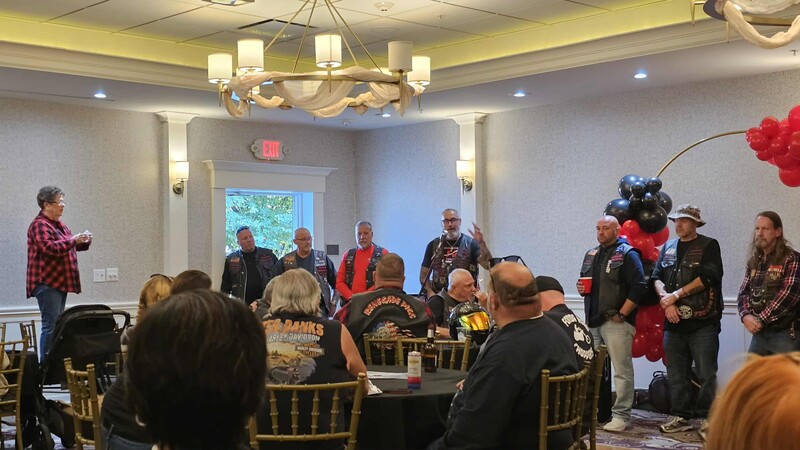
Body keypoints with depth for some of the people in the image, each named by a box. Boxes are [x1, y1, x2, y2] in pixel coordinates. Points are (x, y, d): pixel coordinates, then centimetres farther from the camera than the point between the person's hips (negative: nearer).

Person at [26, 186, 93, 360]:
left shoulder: (59, 224, 17)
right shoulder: (39, 225, -12)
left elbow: (69, 246, 26)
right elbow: (50, 248, -24)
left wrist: (84, 242, 7)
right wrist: (74, 240, -23)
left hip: (59, 282, 10)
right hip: (47, 283, -10)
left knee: (58, 325, 11)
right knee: (51, 326, -11)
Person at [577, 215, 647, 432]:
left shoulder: (627, 254, -5)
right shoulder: (591, 255, 17)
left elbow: (638, 288, -13)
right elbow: (585, 280, 30)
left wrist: (621, 314, -15)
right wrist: (581, 288, 6)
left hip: (617, 322, -7)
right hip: (592, 321, 7)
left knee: (622, 371, -4)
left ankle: (621, 416, 1)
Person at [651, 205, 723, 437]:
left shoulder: (709, 246, 0)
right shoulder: (668, 247, 16)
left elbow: (706, 278, -11)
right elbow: (657, 278, 11)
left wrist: (676, 295, -12)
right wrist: (666, 300, -8)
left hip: (702, 321, -5)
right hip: (674, 321, 5)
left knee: (706, 374, -3)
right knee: (676, 374, 9)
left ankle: (706, 418, 5)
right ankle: (681, 416, 18)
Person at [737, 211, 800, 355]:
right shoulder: (754, 262, 15)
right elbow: (744, 292, 11)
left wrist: (761, 319, -17)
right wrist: (745, 315, -11)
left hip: (786, 334, -6)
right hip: (759, 333, 6)